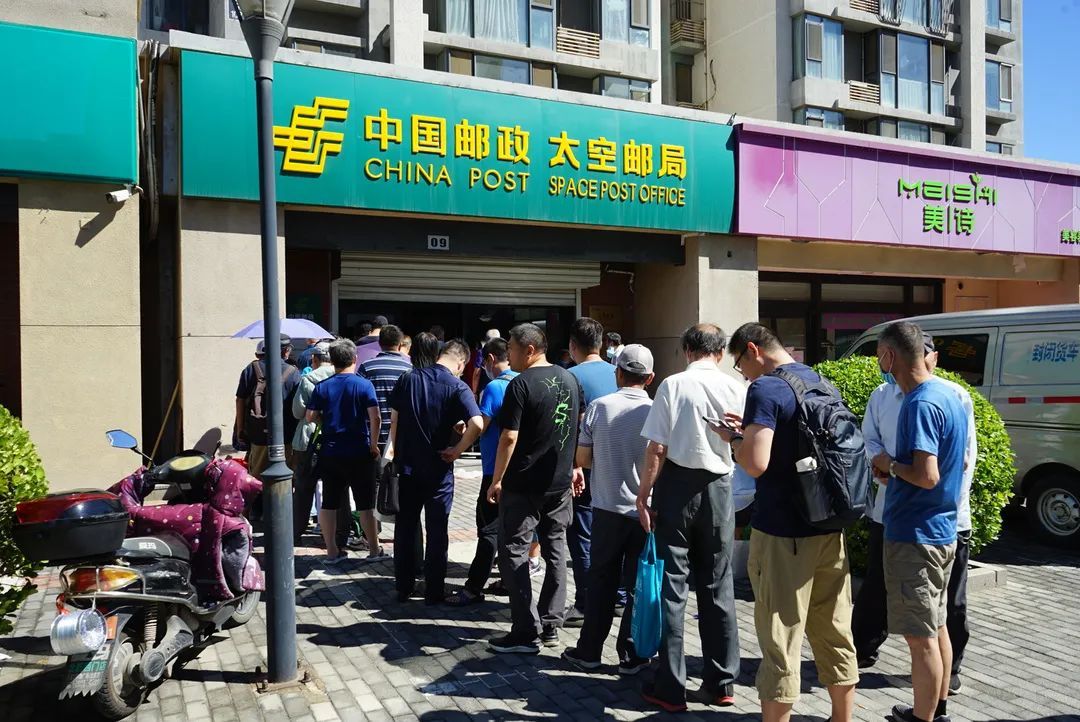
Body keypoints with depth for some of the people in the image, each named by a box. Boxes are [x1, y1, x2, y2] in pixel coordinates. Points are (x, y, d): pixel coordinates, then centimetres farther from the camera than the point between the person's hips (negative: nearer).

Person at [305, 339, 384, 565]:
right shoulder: (364, 385, -8)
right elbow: (375, 417, -15)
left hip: (330, 453, 3)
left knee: (329, 503, 11)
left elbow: (311, 416, -1)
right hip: (359, 453, -2)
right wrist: (373, 444, -3)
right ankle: (374, 549, 15)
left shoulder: (321, 387, 0)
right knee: (365, 504, 7)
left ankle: (332, 551, 15)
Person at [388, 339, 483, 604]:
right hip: (437, 468, -3)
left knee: (405, 527, 15)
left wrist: (395, 447, 13)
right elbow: (477, 424, -26)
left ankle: (403, 587, 23)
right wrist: (457, 451, -13)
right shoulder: (457, 387, -12)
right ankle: (434, 592, 15)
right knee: (437, 531, 8)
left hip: (407, 465, 4)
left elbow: (394, 417, 4)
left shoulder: (408, 379, 0)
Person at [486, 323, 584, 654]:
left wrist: (496, 480, -9)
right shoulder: (570, 379, 7)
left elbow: (509, 438, -17)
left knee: (513, 552, 2)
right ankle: (551, 625, 21)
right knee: (555, 550, 14)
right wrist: (575, 466, 21)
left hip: (523, 484, -7)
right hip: (561, 482, 7)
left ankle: (525, 633, 2)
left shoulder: (521, 385, -14)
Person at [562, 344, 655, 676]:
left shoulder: (599, 406, -7)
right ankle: (631, 656, 18)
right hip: (644, 511, -1)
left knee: (601, 581, 13)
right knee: (638, 585, 11)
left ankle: (589, 651, 21)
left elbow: (582, 458, -2)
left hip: (607, 507, 1)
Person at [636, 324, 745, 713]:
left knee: (672, 584, 6)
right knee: (717, 587, 14)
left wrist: (643, 497, -3)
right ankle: (721, 683, 23)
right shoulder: (735, 388, -4)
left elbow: (656, 450, -12)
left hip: (677, 485, -2)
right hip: (718, 488, 3)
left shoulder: (673, 385, -10)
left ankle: (671, 687, 13)